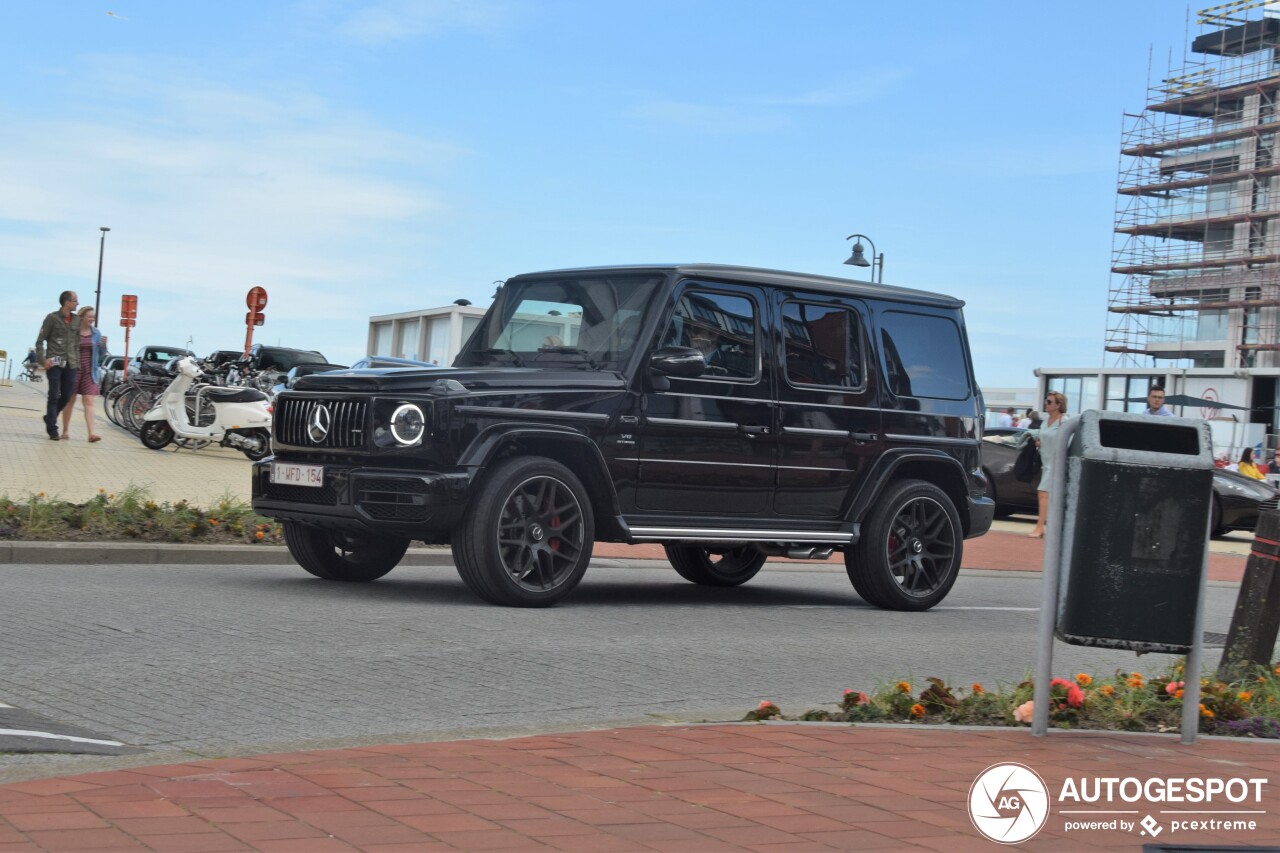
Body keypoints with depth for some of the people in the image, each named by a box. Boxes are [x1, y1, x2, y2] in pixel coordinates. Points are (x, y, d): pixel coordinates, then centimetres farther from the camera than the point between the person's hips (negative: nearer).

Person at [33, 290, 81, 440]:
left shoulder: (76, 320, 12)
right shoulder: (52, 318, -2)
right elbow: (40, 340, -1)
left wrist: (77, 362, 8)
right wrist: (42, 359, -12)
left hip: (70, 364, 5)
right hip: (54, 363, -5)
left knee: (67, 395, 4)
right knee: (54, 396, -4)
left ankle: (50, 418, 27)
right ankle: (52, 429, 0)